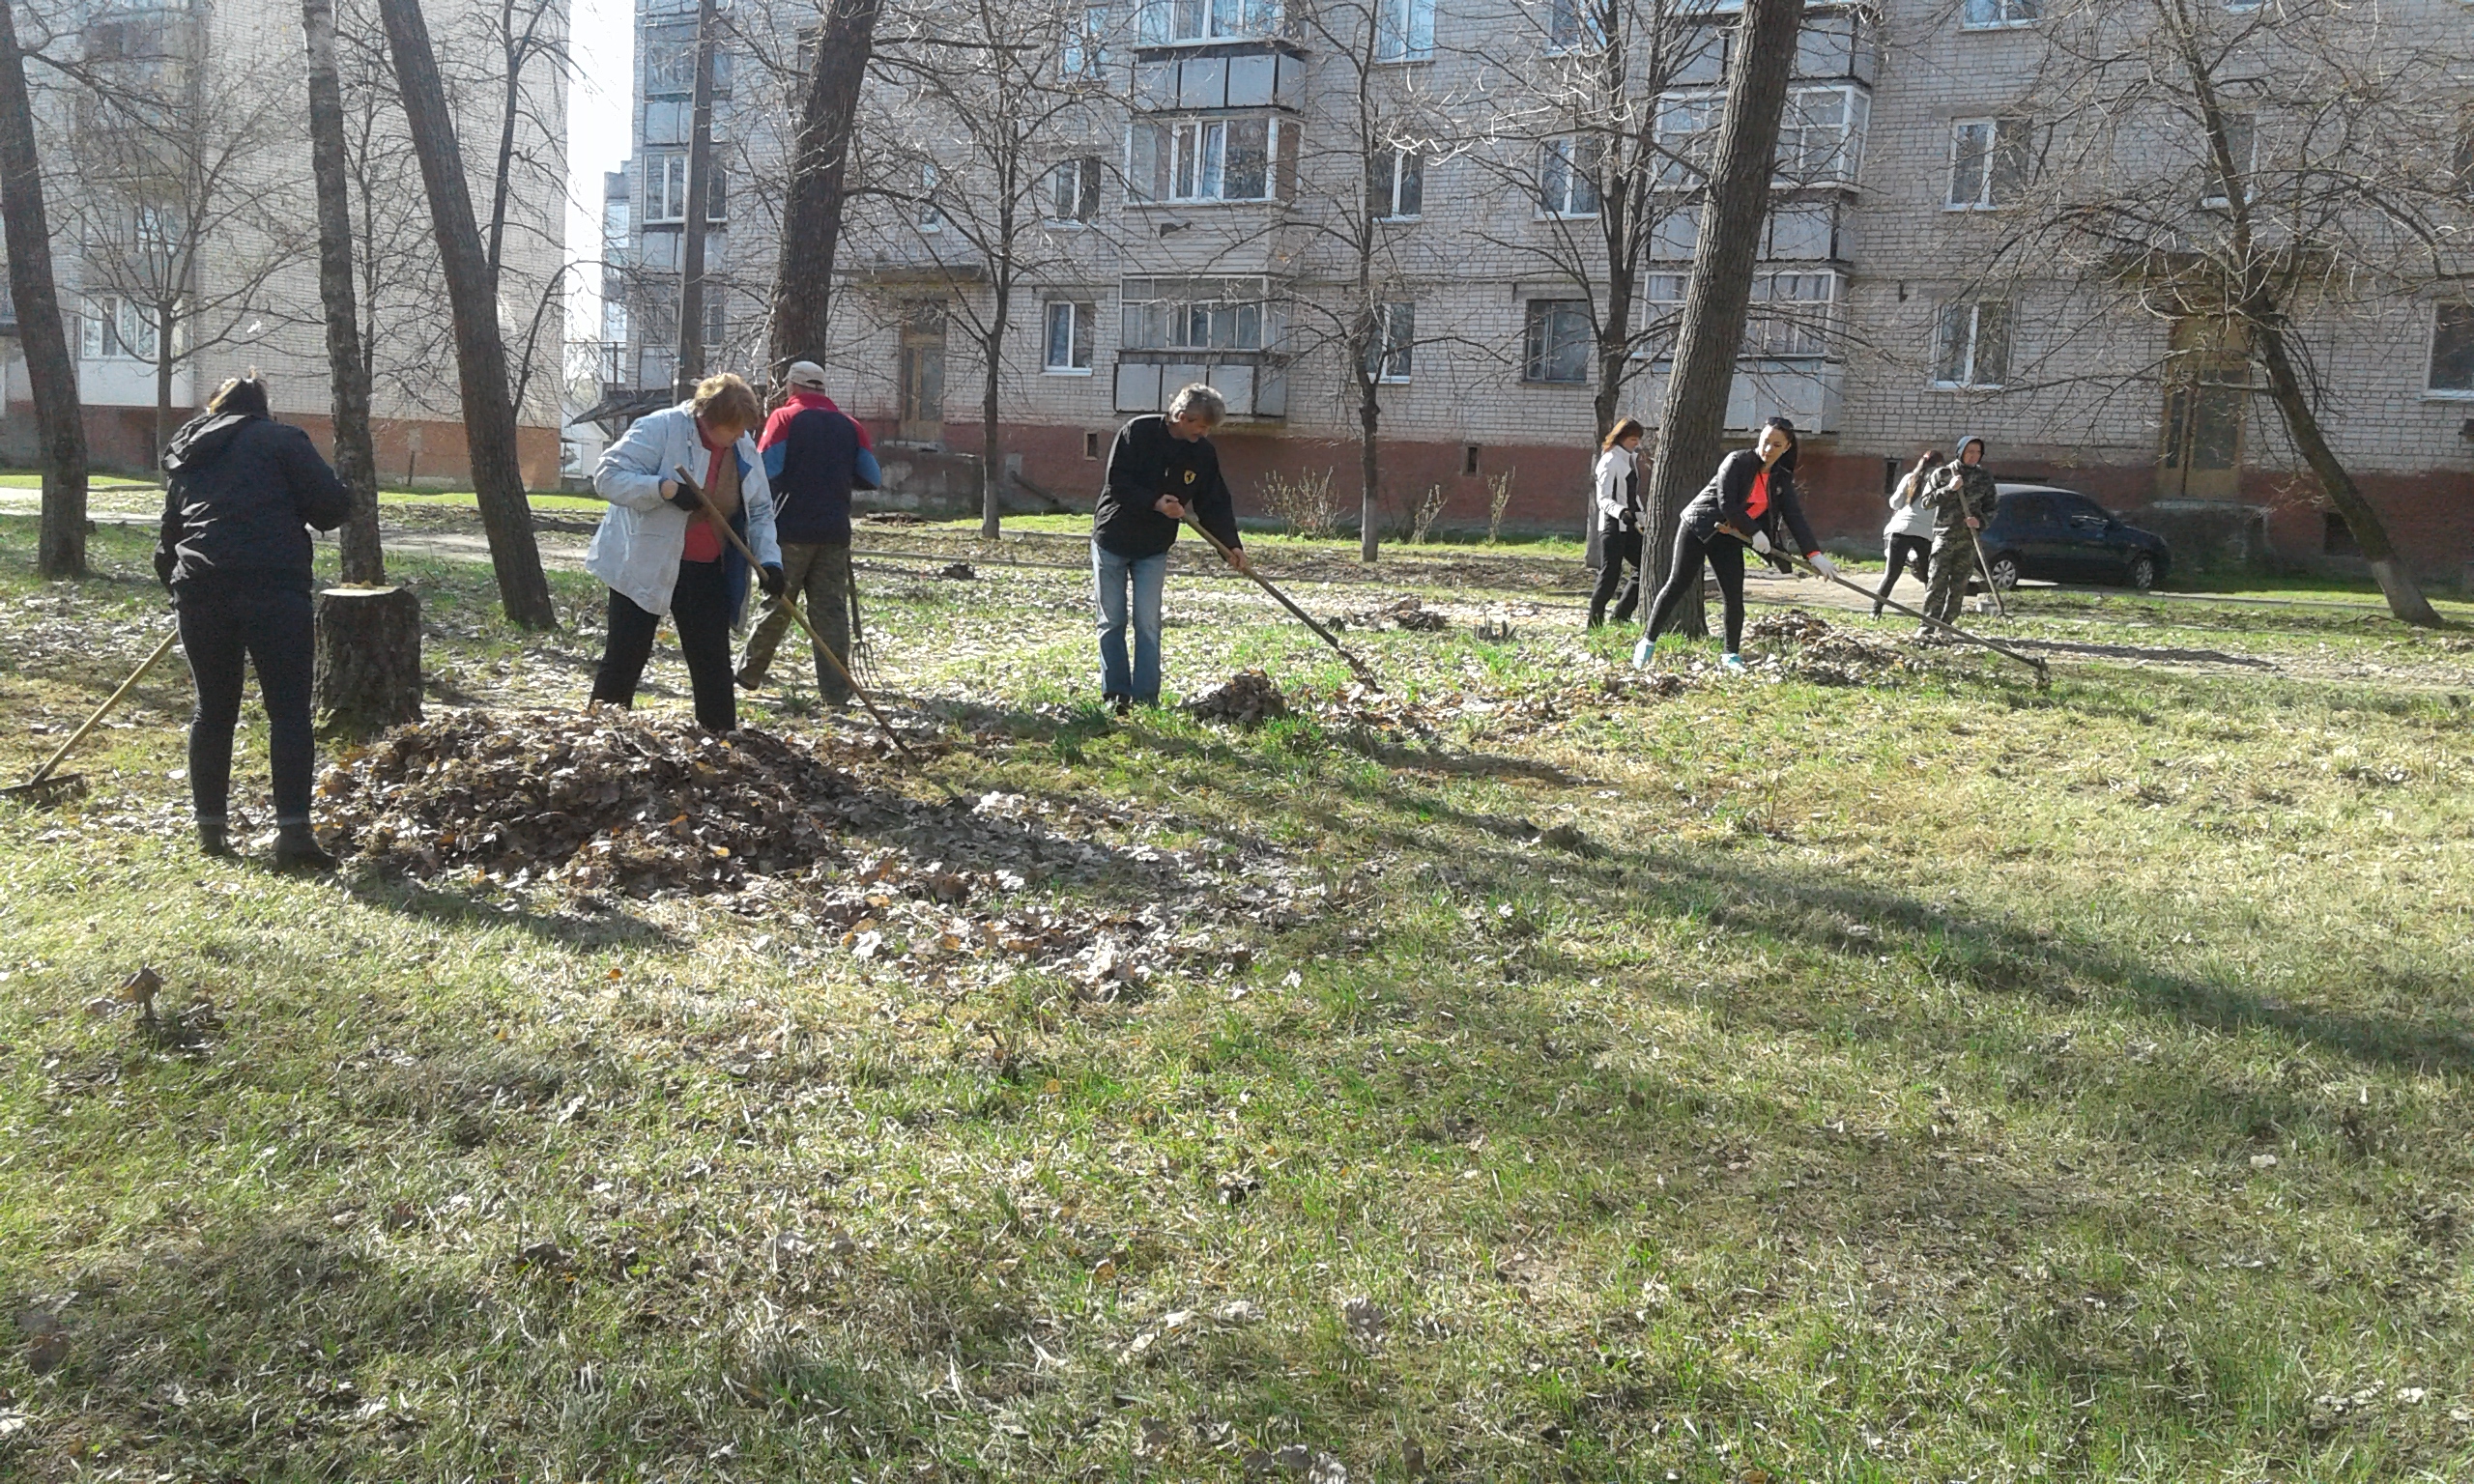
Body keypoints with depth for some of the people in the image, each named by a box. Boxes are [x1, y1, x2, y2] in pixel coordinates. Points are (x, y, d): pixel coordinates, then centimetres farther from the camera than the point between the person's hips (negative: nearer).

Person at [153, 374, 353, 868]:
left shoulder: (186, 457, 22)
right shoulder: (279, 439, 5)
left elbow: (168, 536, 24)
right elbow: (333, 505, -4)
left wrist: (179, 586, 35)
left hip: (200, 591, 5)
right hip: (273, 587, -5)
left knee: (214, 709, 15)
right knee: (289, 710, -4)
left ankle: (210, 827, 19)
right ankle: (293, 831, -12)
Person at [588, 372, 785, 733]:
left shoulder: (745, 449, 3)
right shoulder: (659, 429, -14)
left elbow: (760, 513, 8)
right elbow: (607, 476, -18)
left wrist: (768, 560, -8)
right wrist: (666, 488, -30)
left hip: (707, 573, 5)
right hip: (644, 566, -5)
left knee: (713, 662, 7)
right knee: (624, 660, 0)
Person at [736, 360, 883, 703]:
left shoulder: (784, 418, -2)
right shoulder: (849, 425, 9)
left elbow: (766, 470, -12)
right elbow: (871, 478, 7)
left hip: (791, 530, -3)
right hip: (835, 533, 3)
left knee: (776, 604, 9)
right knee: (831, 609, 4)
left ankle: (749, 673, 22)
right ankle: (837, 691, 0)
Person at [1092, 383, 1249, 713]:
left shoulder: (1204, 452, -2)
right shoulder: (1138, 432, -15)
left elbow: (1215, 503, -1)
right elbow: (1117, 481, -18)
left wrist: (1231, 544, -11)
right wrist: (1155, 502, -27)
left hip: (1153, 549, 3)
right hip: (1112, 539, -2)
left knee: (1148, 624, -3)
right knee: (1112, 621, 2)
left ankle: (1145, 699, 0)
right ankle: (1115, 695, 9)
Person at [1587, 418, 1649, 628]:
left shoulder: (1631, 459, 14)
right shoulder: (1610, 461, -12)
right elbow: (1603, 499, -19)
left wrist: (1641, 519, 21)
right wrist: (1621, 512, -36)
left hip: (1629, 525, 9)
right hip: (1613, 526, -9)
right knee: (1609, 575, -7)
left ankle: (1621, 617, 12)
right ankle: (1595, 623, 1)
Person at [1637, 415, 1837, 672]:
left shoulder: (1781, 480, 3)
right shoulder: (1737, 461, -15)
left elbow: (1794, 518, -1)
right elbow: (1727, 505, -19)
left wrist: (1814, 554, -9)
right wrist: (1754, 532, -14)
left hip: (1729, 539, 5)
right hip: (1698, 526, -5)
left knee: (1735, 597, -2)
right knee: (1677, 584, -5)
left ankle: (1731, 654, 12)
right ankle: (1648, 641, 4)